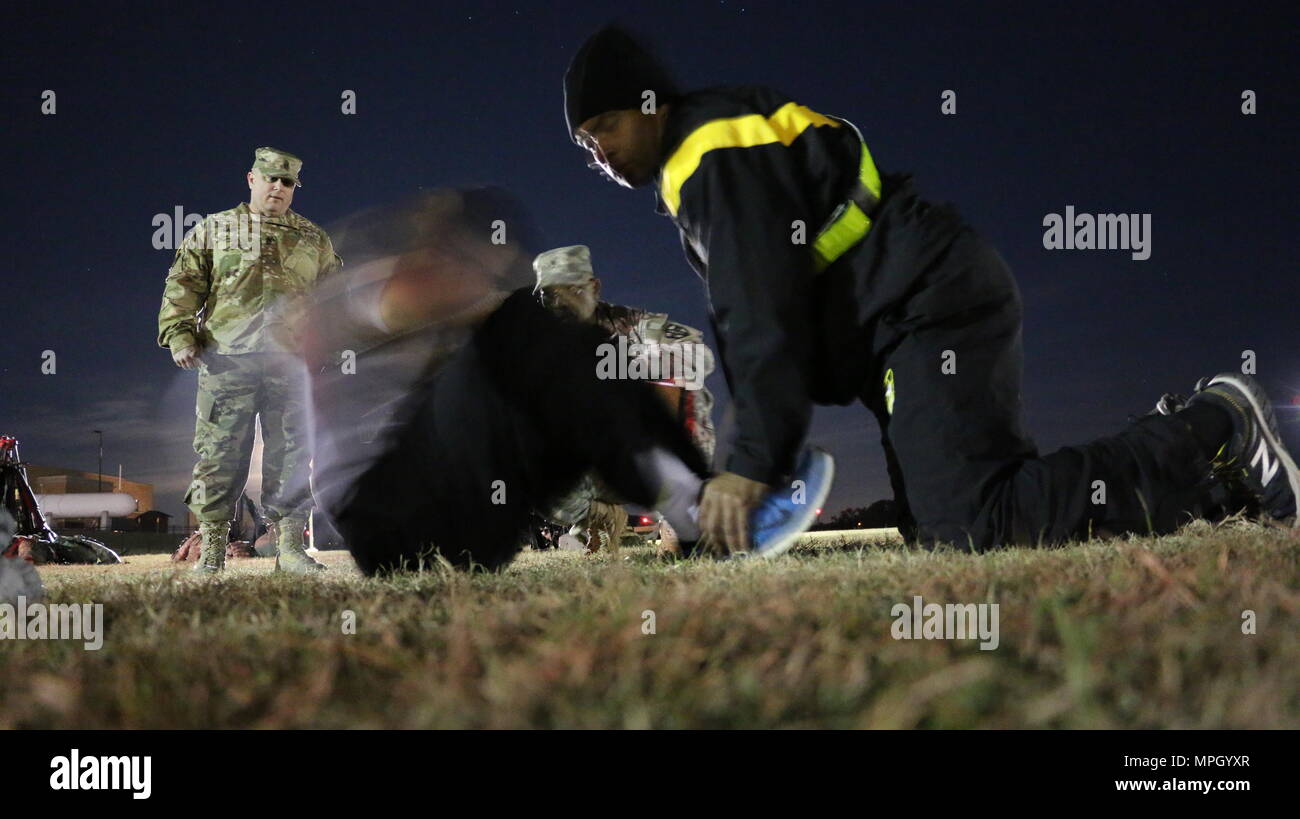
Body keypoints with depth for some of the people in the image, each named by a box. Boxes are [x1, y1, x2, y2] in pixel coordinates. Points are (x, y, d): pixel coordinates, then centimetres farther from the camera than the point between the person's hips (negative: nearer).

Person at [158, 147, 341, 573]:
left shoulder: (315, 241, 15)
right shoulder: (213, 231, 10)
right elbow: (183, 286, 7)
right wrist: (180, 335, -5)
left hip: (291, 365, 2)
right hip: (227, 362, -2)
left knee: (291, 457, 1)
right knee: (218, 455, -2)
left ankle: (290, 548, 5)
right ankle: (212, 547, 3)